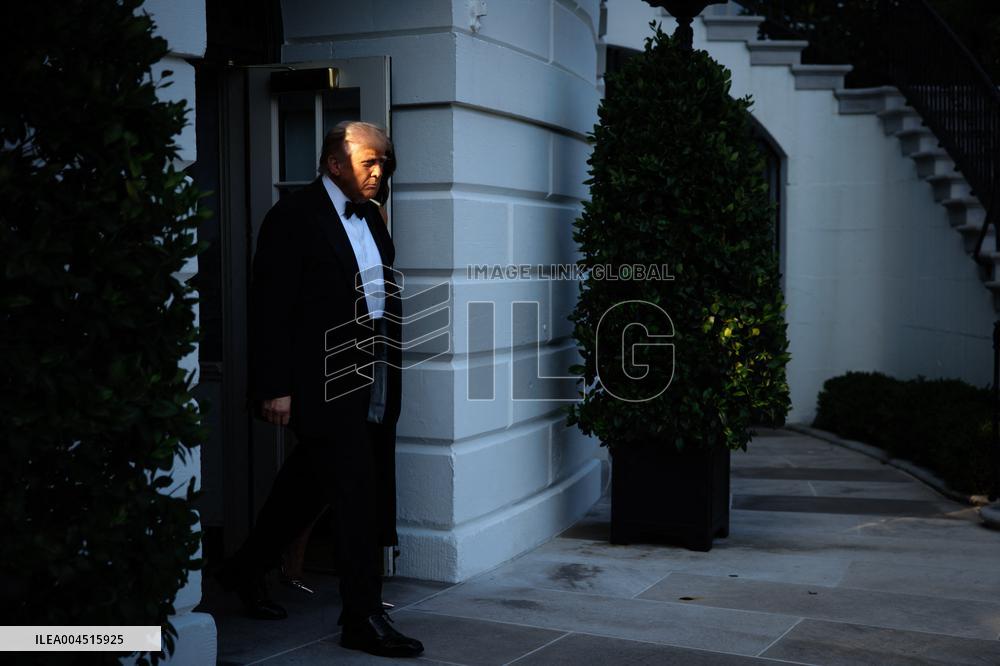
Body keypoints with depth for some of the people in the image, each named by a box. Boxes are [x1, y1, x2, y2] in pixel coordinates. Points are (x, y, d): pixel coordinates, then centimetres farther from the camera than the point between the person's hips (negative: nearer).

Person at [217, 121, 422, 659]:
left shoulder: (369, 216, 15)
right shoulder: (293, 216, -9)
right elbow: (269, 307, -12)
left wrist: (389, 371, 15)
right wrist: (275, 387, -16)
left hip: (369, 382, 8)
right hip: (323, 382, -8)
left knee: (307, 483, 18)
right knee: (355, 494, -6)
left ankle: (246, 571, 37)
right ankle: (363, 619, 3)